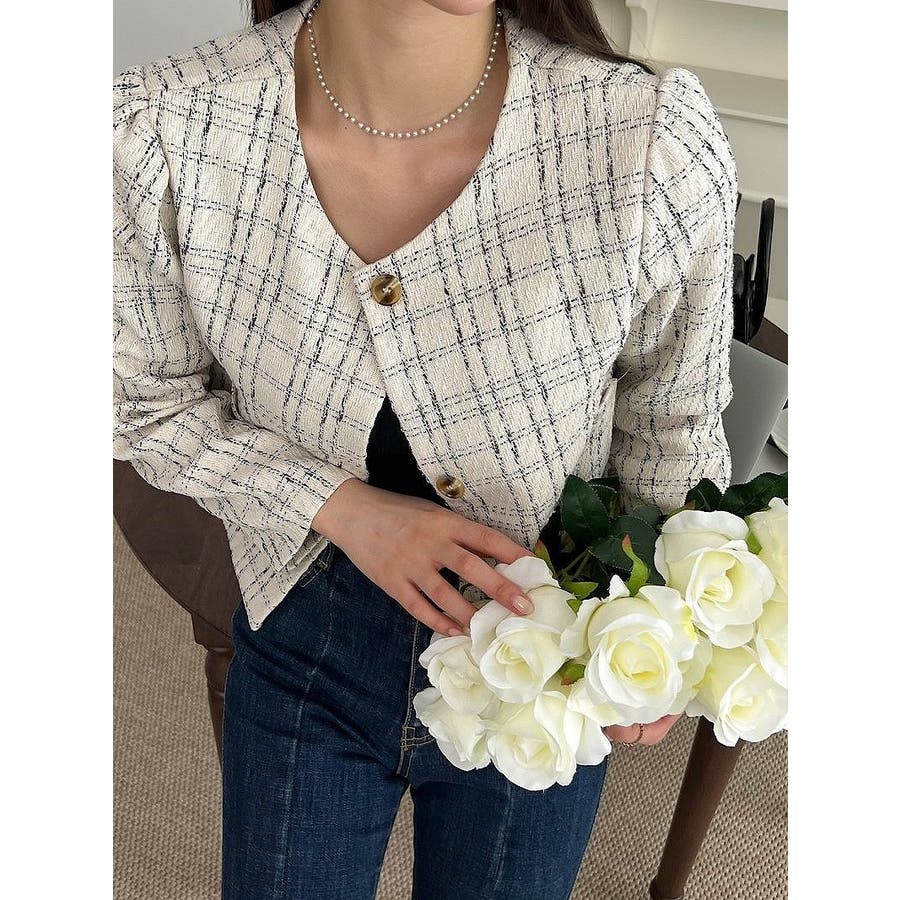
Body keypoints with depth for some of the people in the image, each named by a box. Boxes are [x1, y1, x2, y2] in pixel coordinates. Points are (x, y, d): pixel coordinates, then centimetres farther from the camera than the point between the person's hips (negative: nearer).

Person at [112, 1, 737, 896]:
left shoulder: (655, 141, -28)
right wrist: (344, 508, -22)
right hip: (305, 643, 1)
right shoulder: (162, 131, -24)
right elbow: (154, 404, -8)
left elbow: (674, 412, -7)